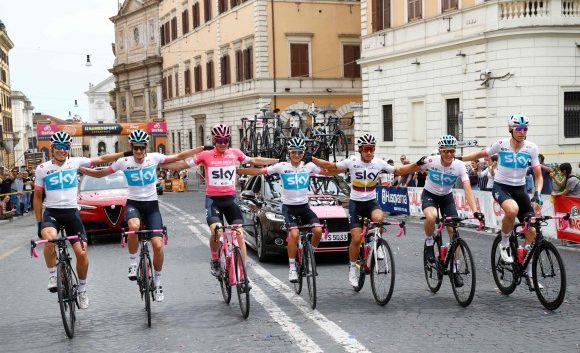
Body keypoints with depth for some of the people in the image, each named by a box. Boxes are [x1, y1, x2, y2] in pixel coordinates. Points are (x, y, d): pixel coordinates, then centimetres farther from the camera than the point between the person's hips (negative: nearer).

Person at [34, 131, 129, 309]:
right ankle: (53, 276, -13)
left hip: (72, 212, 1)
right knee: (49, 238, -34)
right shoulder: (42, 169, 2)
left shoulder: (75, 162, 3)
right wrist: (38, 222, 3)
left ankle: (82, 289, 17)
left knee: (82, 253, -6)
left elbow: (101, 159, 7)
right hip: (51, 212, -1)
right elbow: (37, 196, 7)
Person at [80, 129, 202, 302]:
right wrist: (81, 169, -10)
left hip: (152, 205, 1)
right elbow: (100, 174, 3)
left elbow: (178, 157, 3)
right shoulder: (124, 162, -5)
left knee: (158, 245, -12)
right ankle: (133, 263, -13)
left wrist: (202, 149, -1)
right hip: (133, 203, -1)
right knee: (134, 226, -38)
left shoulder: (154, 158, -4)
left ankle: (157, 281, 10)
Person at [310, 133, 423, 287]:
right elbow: (331, 166, -3)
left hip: (371, 201, 2)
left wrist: (417, 165, -6)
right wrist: (311, 159, -12)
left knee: (379, 218, -33)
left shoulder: (379, 163, -4)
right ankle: (353, 267, 14)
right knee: (356, 238, -9)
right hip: (355, 202, -1)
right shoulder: (352, 162, -10)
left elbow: (399, 171, 5)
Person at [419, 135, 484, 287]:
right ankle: (429, 243, -4)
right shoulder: (431, 161, -24)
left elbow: (468, 189, -29)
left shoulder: (459, 166, -23)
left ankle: (455, 269, 8)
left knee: (453, 230, -7)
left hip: (447, 197, 2)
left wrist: (475, 211, -38)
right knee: (431, 217, -35)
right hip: (429, 195, -2)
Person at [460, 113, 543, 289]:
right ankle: (505, 243, -8)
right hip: (501, 187, -3)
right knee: (513, 209, -38)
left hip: (519, 189, 3)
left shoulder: (531, 148, -4)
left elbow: (538, 175, -1)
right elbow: (481, 154, 6)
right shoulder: (501, 144, -9)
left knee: (532, 230, -5)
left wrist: (537, 194, -17)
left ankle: (528, 273, 11)